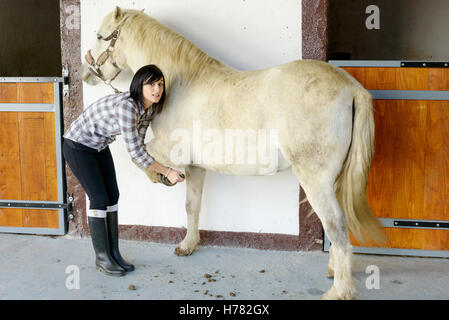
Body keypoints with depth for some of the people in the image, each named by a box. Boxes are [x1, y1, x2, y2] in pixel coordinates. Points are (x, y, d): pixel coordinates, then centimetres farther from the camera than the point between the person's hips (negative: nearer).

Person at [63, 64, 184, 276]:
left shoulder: (149, 109, -7)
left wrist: (154, 173, -4)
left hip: (100, 146, 8)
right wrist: (167, 172, -25)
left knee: (113, 196, 5)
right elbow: (135, 152, -31)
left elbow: (138, 145, 3)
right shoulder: (126, 106, -35)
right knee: (99, 198, -6)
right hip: (78, 146, -8)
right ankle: (102, 259, 7)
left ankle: (114, 253, 16)